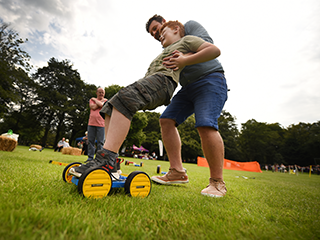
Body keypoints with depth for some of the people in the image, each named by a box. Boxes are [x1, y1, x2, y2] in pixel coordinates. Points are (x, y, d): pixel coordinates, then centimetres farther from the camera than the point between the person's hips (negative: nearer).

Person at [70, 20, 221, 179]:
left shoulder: (187, 40, 21)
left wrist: (184, 61, 1)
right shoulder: (166, 52, 44)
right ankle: (112, 166, -15)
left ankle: (106, 160, -41)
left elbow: (215, 50, 6)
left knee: (124, 98, -33)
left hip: (164, 79, -9)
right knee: (110, 108, -6)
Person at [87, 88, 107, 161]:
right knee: (90, 141, 3)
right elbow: (93, 107, -3)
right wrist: (101, 101, 4)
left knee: (100, 142, -3)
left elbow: (101, 105, -12)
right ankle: (90, 157, 12)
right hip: (91, 123, 2)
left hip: (101, 124, -2)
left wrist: (95, 99, 5)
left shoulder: (105, 100, 11)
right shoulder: (92, 99, 17)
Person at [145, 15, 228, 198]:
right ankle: (177, 172, -9)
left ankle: (217, 182, -15)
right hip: (188, 87, 7)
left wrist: (186, 58, -27)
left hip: (210, 79, -6)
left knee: (206, 125, -27)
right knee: (167, 120, -9)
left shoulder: (190, 26, 10)